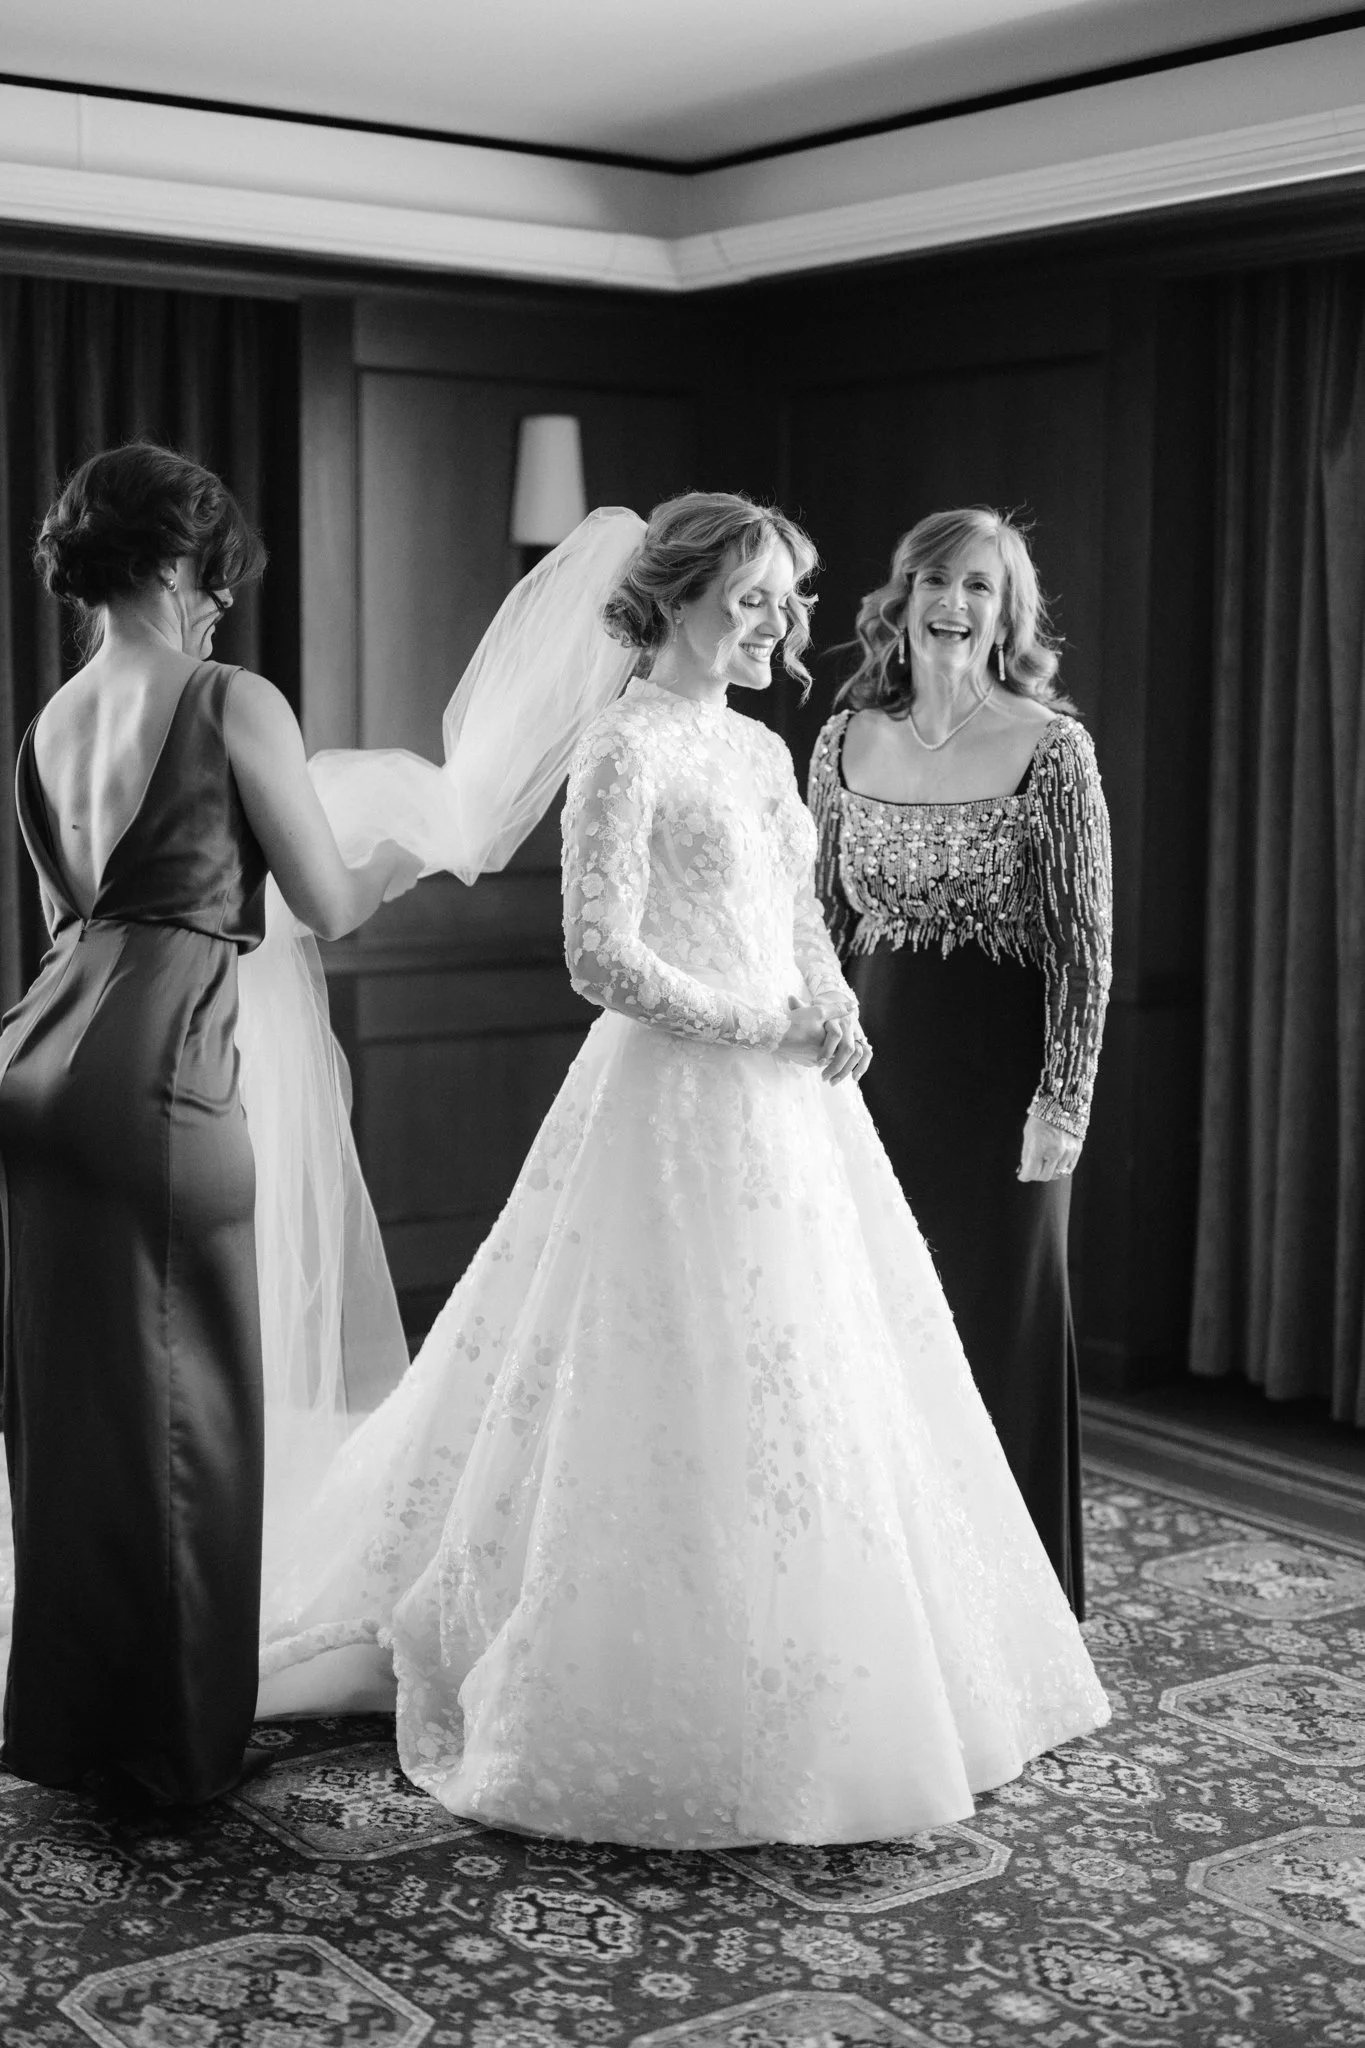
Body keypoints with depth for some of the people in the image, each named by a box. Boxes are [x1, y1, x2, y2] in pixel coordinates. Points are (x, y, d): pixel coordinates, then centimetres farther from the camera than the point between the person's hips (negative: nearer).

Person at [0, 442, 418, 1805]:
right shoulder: (232, 703, -5)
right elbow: (329, 910, -2)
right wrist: (408, 855, 19)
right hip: (155, 1076, -7)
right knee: (178, 1406, 5)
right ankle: (172, 1737, 16)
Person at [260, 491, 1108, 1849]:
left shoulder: (760, 750, 15)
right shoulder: (624, 750, -10)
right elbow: (603, 957, -16)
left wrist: (836, 1014, -1)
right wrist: (758, 1030, -13)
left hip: (787, 1105, 9)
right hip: (680, 1099, -8)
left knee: (824, 1388, 13)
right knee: (687, 1405, -3)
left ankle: (803, 1704, 28)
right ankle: (664, 1727, 12)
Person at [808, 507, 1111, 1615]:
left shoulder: (1050, 746, -7)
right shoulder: (847, 740, 5)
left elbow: (1086, 943, -8)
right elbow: (822, 921, 12)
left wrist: (1063, 1105, -12)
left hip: (998, 1070, -4)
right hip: (877, 1065, 4)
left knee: (1000, 1328, 5)